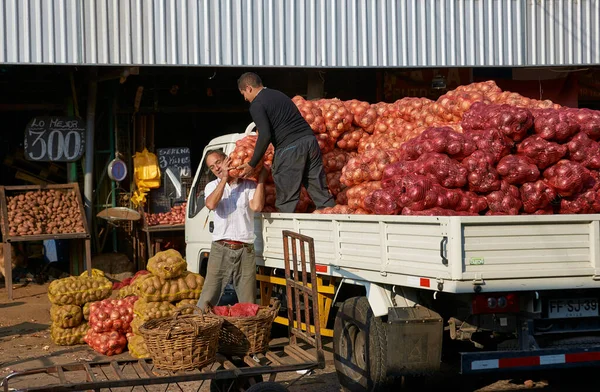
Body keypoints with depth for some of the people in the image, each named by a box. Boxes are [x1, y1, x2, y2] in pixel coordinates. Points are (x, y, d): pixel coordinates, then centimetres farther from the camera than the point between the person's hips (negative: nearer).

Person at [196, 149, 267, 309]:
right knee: (207, 299, -4)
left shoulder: (249, 185, 7)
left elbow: (256, 206, -12)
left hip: (245, 251, 0)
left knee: (248, 304, 4)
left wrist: (261, 178, -7)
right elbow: (211, 204, -12)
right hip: (220, 249, 0)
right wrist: (224, 178, -11)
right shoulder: (212, 186, 11)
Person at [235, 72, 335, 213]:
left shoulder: (257, 105, -2)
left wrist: (252, 165, -7)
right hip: (310, 139, 7)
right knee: (321, 192, 9)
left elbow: (265, 136, -13)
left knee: (286, 201, 0)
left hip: (289, 148, -7)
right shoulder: (278, 94, 24)